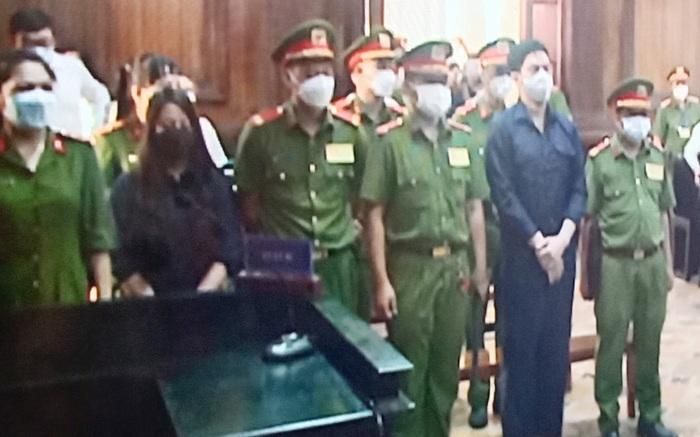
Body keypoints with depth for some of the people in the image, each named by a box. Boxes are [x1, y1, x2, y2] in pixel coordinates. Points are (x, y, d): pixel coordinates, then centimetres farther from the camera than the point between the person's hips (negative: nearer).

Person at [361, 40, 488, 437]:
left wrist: (480, 266, 8)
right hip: (411, 267, -4)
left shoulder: (463, 140, 9)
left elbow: (474, 207, 12)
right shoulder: (391, 142, -6)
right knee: (409, 368, 4)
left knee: (447, 365, 14)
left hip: (455, 266, 4)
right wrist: (382, 280, -12)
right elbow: (375, 216, -8)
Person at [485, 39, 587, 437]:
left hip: (563, 250, 4)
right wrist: (538, 242, -12)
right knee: (522, 343, 2)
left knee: (557, 343, 10)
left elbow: (580, 188, 6)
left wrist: (562, 238, -8)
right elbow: (503, 194, -11)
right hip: (521, 251, -4)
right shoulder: (503, 127, -5)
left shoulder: (567, 128, 9)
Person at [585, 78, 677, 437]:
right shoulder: (599, 160, -7)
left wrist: (668, 263, 12)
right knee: (612, 343, 6)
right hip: (615, 263, -4)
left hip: (652, 261, 4)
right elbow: (586, 218, -4)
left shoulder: (658, 157, 7)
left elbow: (663, 213, 13)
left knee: (649, 343, 13)